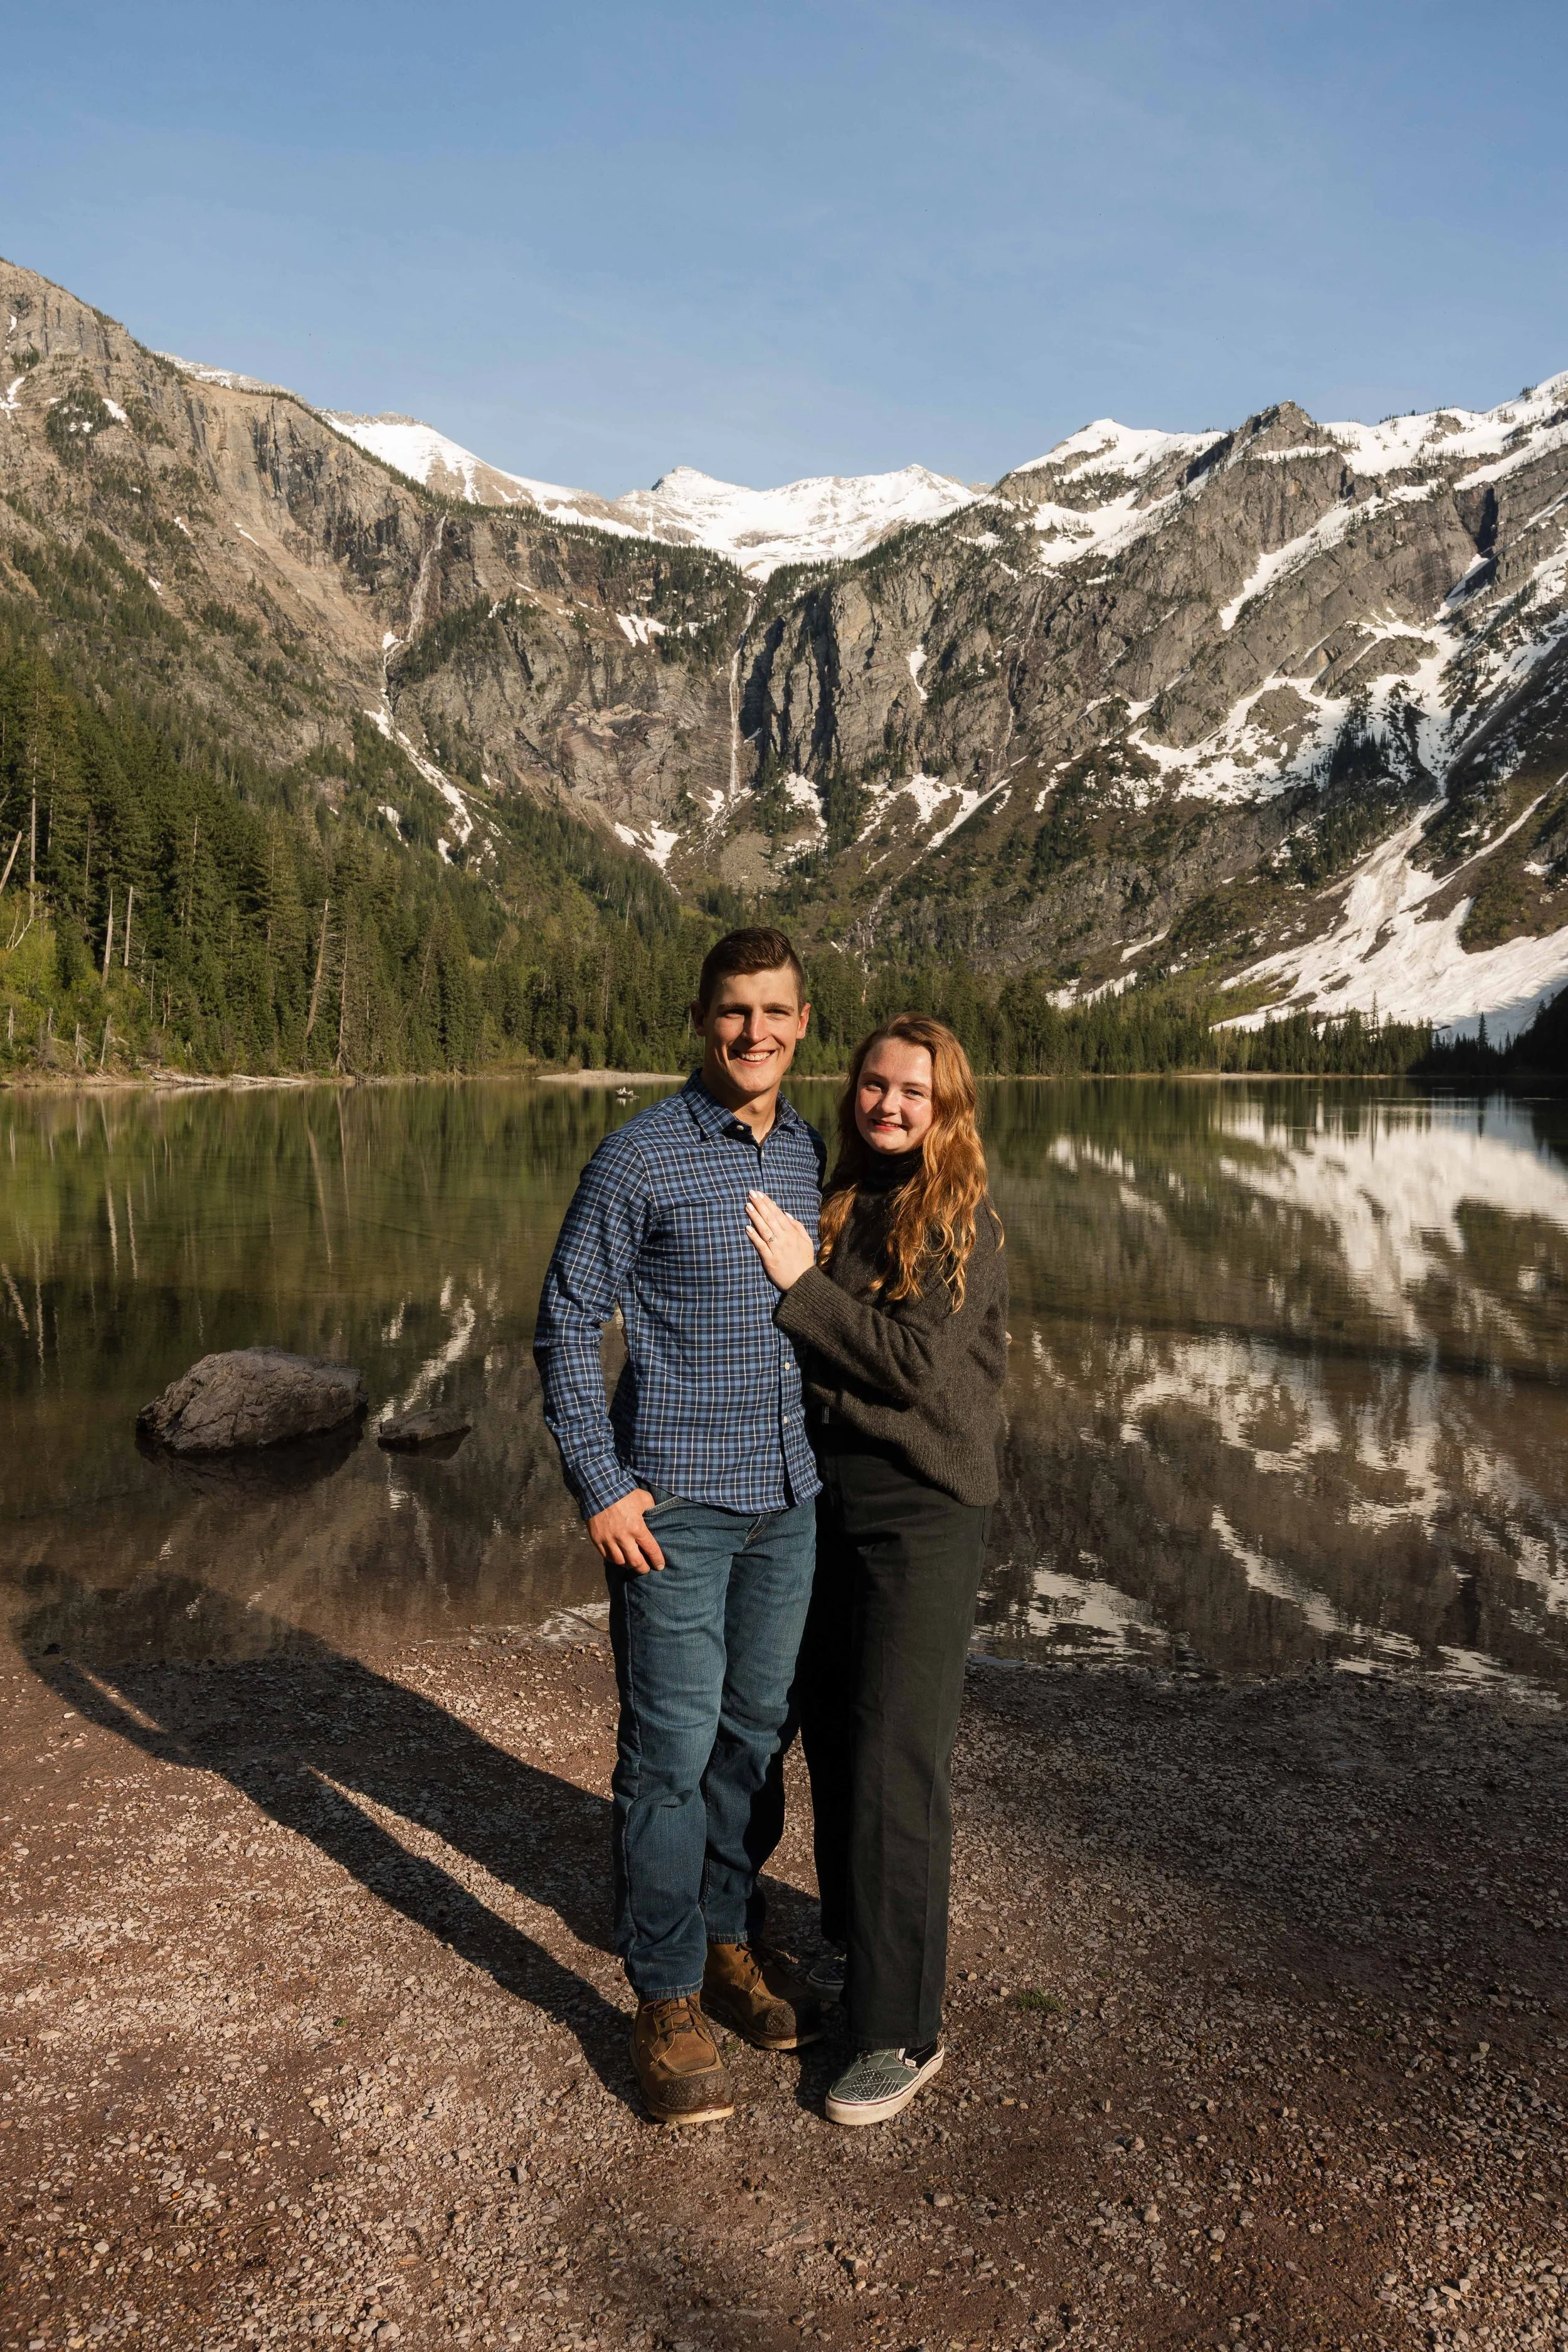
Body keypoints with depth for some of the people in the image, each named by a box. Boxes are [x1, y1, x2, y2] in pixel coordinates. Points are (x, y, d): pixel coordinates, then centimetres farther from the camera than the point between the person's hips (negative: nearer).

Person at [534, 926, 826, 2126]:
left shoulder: (813, 1153, 6)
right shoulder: (640, 1158, -10)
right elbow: (568, 1325, -7)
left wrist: (826, 1454, 15)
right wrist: (599, 1485, -12)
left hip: (790, 1498, 5)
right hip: (675, 1506, -5)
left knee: (755, 1731, 16)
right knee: (671, 1748, 2)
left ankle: (732, 1936, 35)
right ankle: (668, 1997, 18)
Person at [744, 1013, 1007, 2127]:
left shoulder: (963, 1223, -10)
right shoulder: (840, 1205, 8)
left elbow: (918, 1364, -19)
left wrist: (800, 1284, -16)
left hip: (924, 1512, -6)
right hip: (831, 1499, 6)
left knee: (895, 1763, -3)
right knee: (832, 1735, 16)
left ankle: (904, 2033, 10)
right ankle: (856, 1938, 38)